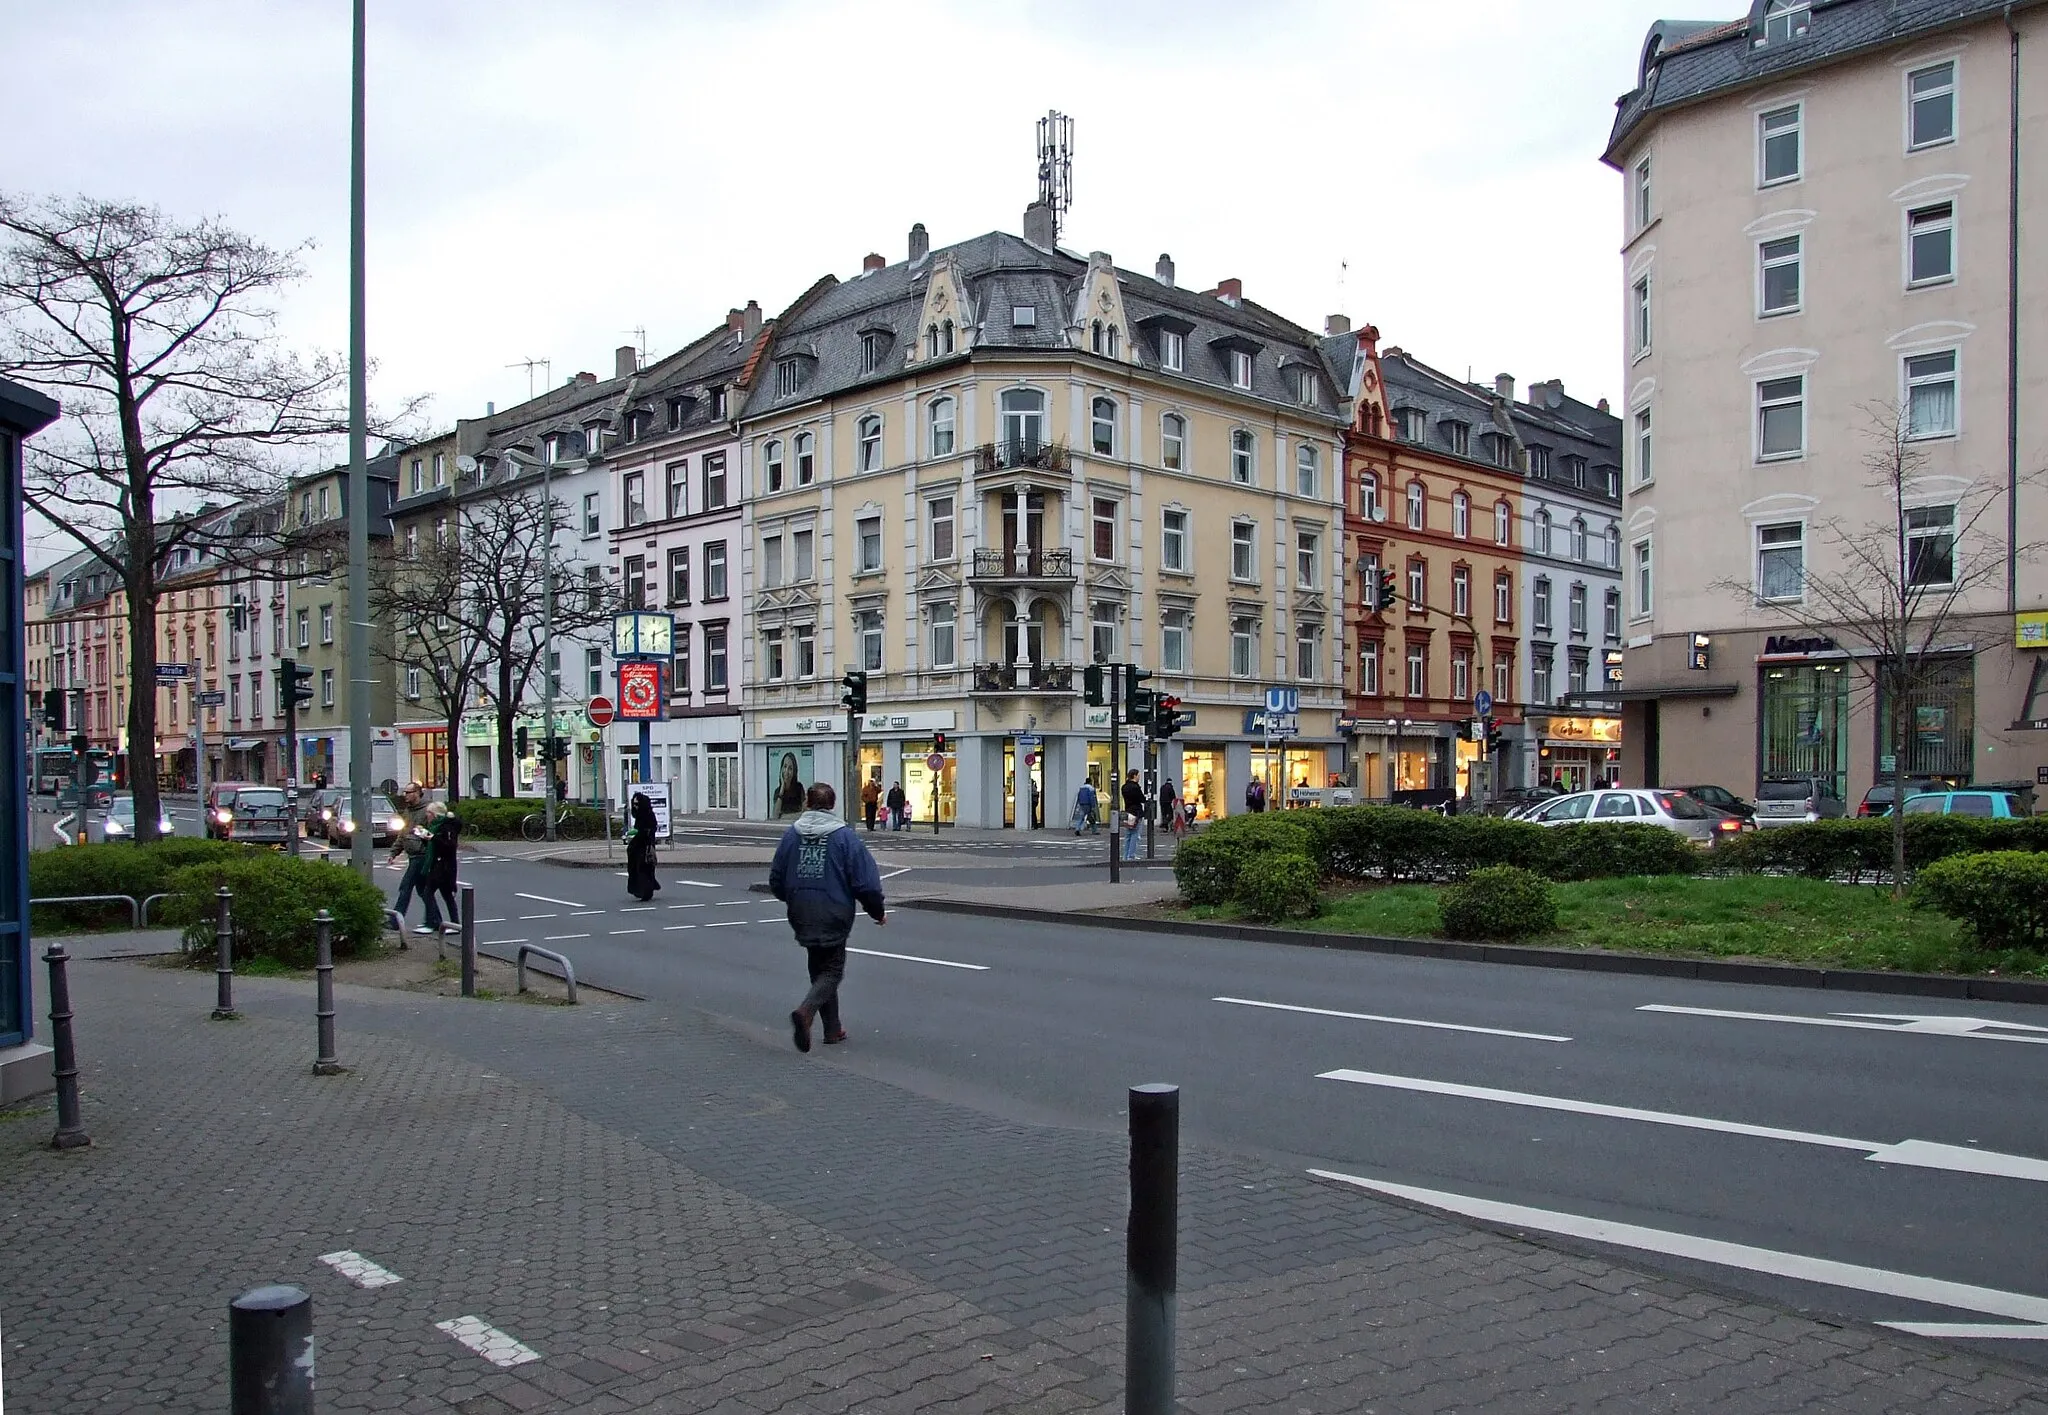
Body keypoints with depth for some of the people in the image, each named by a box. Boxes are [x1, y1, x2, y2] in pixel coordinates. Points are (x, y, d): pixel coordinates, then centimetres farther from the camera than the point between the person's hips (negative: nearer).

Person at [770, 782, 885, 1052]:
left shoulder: (791, 834, 2)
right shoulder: (845, 836, -9)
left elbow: (776, 881, 7)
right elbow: (866, 881, -10)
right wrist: (878, 912, 5)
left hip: (803, 918, 4)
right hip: (833, 917, -4)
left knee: (819, 970, 18)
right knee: (832, 972, 5)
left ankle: (833, 1030, 22)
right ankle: (805, 1011, -21)